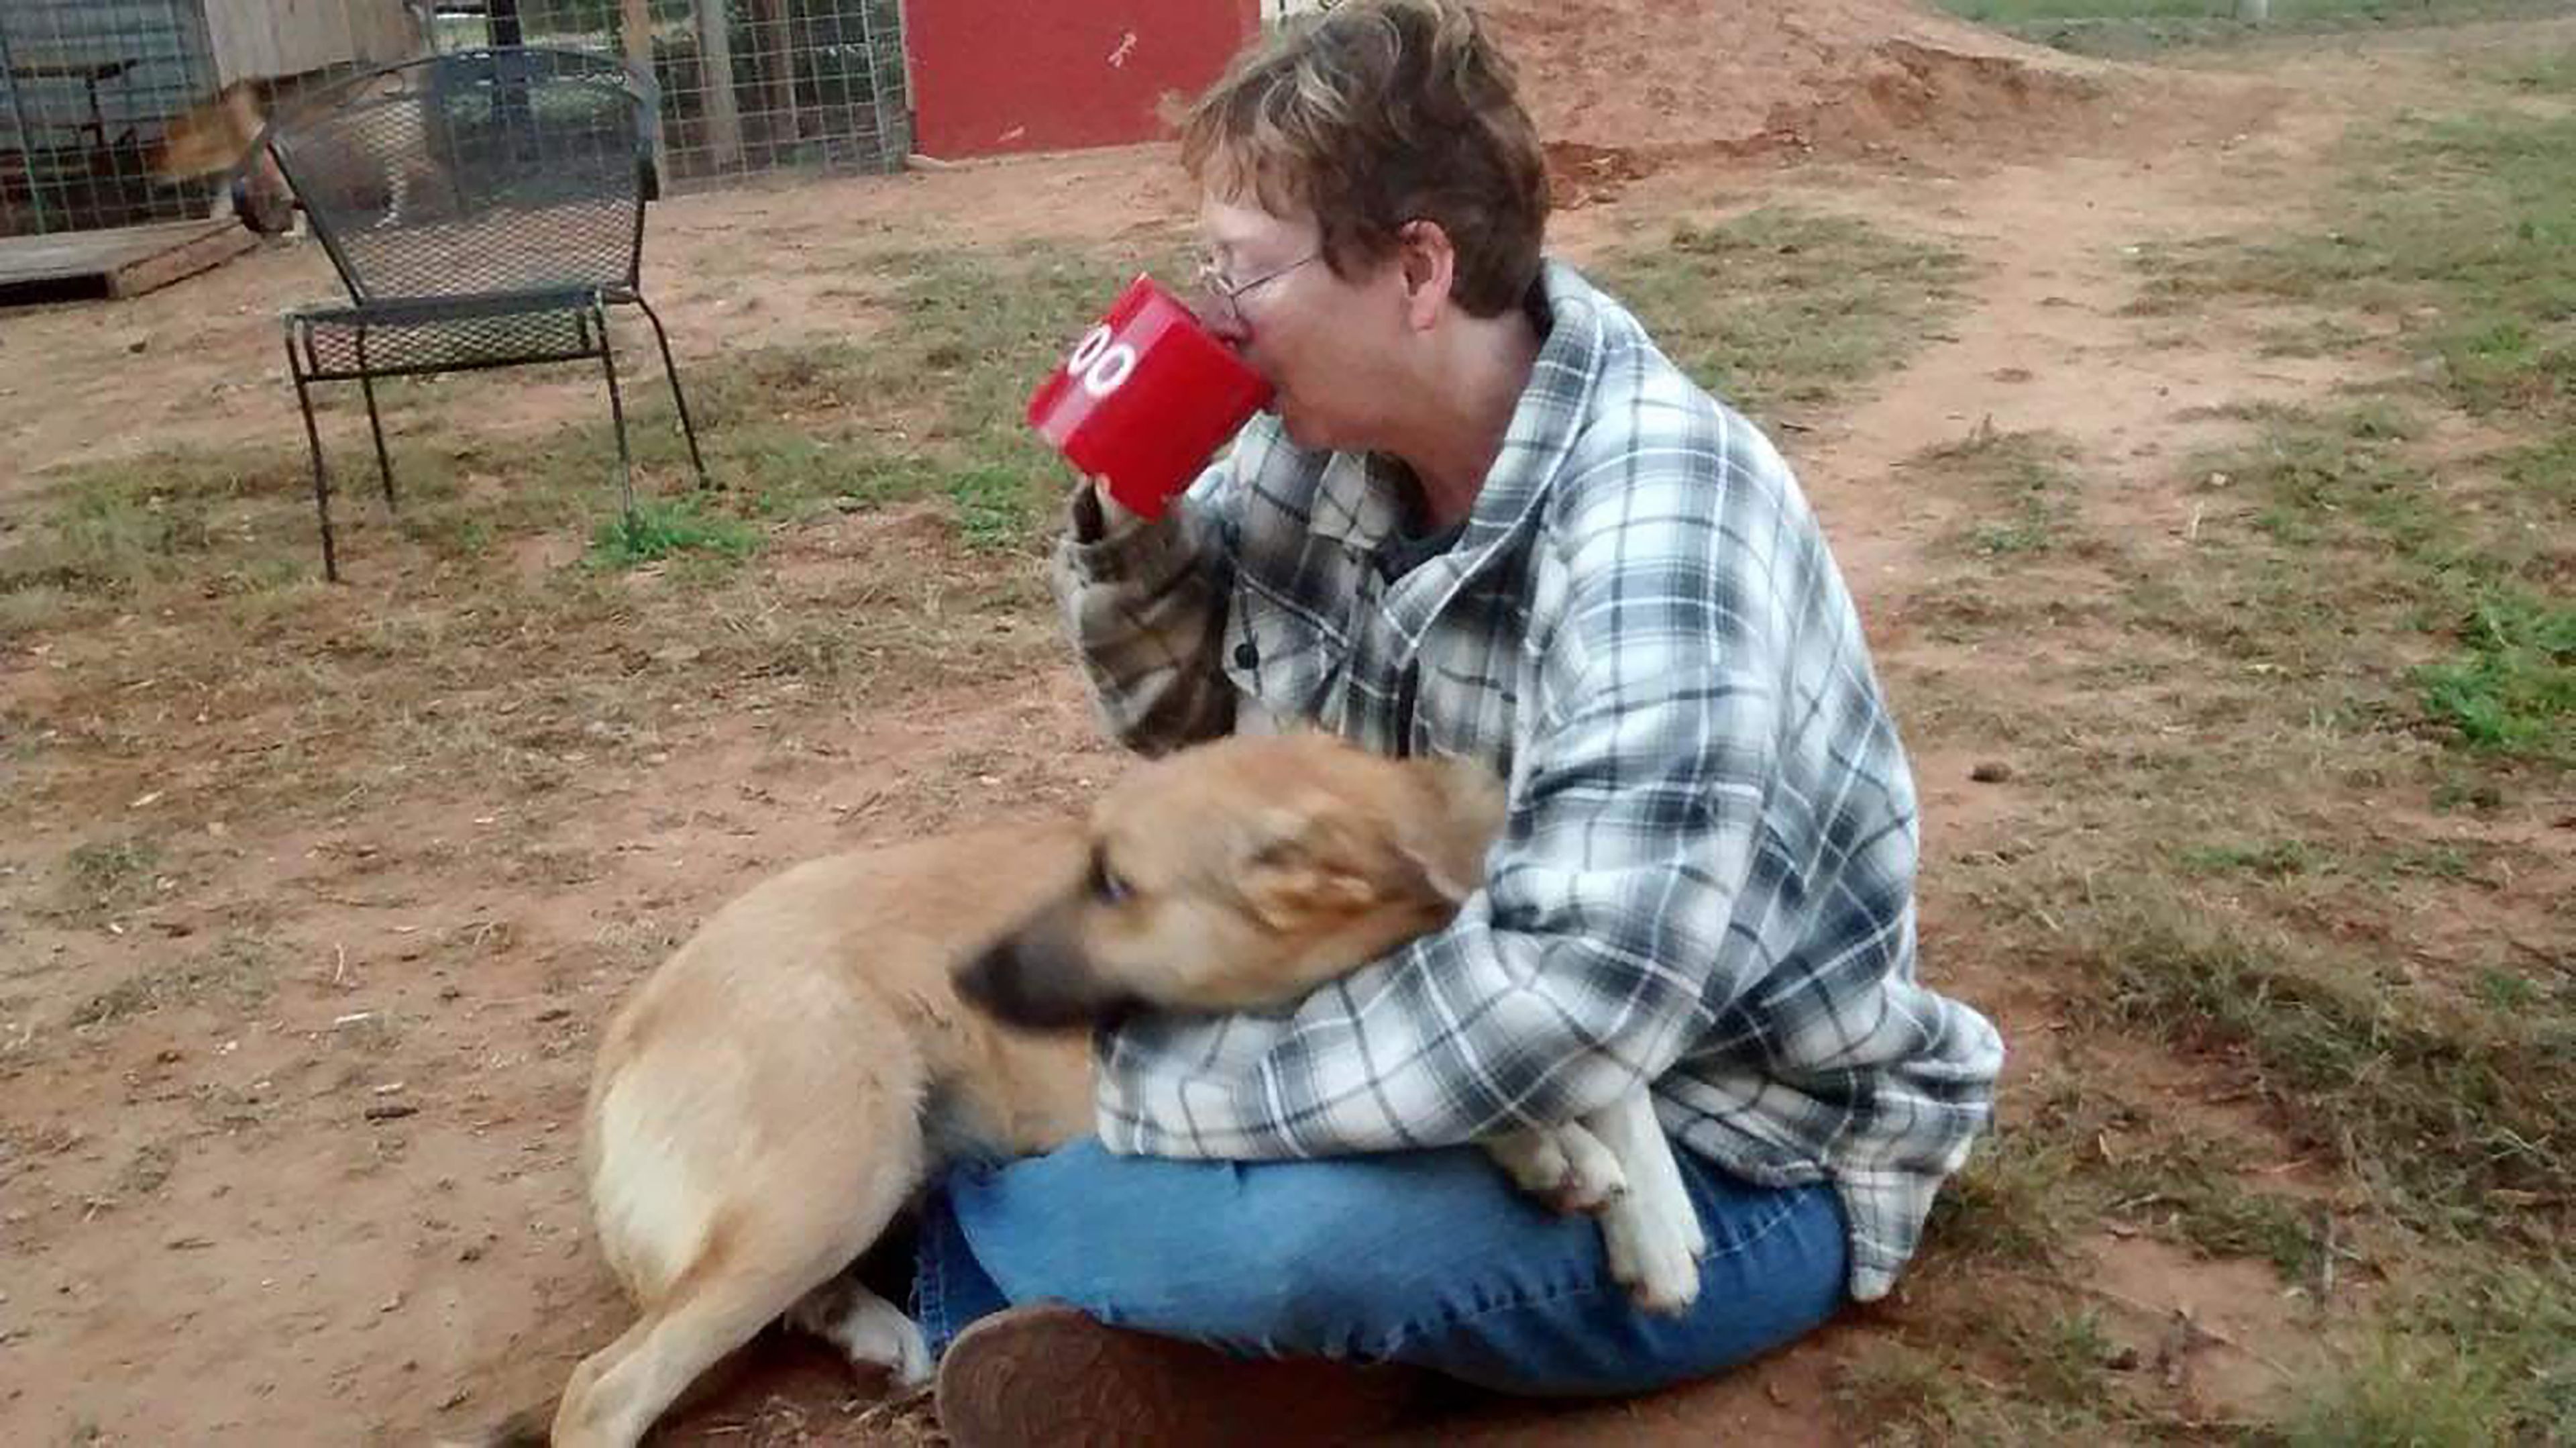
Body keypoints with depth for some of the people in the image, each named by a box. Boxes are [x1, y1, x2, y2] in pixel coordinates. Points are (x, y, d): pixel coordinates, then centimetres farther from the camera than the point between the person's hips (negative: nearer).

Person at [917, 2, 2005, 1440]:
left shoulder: (1661, 536, -30)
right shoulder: (1331, 437, -6)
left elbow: (1559, 1011, -37)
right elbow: (1196, 713, 8)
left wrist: (1147, 1083, -28)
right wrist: (1129, 516, -12)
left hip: (1722, 1166, -7)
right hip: (1437, 1021, 8)